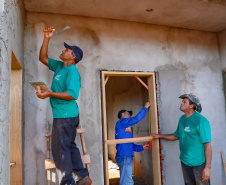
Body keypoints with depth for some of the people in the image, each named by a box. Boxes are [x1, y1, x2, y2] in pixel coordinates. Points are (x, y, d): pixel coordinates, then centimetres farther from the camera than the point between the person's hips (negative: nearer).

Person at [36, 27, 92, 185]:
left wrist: (50, 94, -21)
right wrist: (47, 38, 14)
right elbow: (43, 58, 21)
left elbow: (73, 94, -24)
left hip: (65, 115, -9)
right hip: (64, 115, 9)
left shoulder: (72, 71, -14)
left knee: (60, 148, -2)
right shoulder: (59, 66, 14)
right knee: (69, 146, 16)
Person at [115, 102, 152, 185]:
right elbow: (136, 119, -12)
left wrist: (141, 147, 20)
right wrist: (145, 107, -2)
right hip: (124, 156, -10)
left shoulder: (125, 128, 24)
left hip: (126, 156, 10)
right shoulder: (121, 122, -4)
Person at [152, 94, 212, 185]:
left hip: (198, 163, -7)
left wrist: (207, 167, -21)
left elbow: (207, 145, -19)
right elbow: (176, 136, 18)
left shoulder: (201, 120, -18)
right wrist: (160, 136, 19)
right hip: (184, 161, 7)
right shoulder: (182, 119, 5)